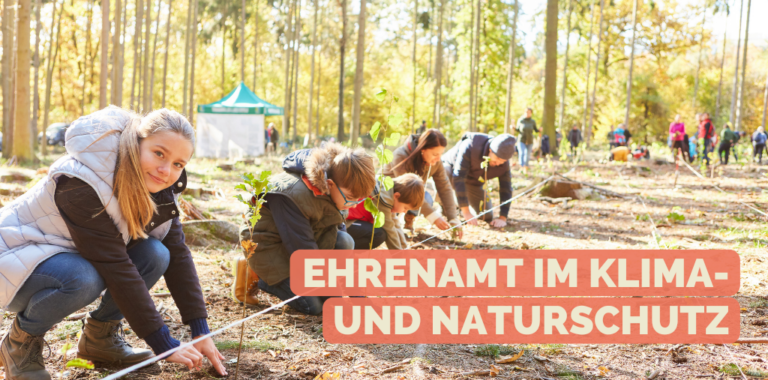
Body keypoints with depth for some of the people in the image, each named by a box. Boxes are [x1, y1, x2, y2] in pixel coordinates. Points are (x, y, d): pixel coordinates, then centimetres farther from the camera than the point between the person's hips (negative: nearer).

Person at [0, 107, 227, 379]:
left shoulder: (158, 188, -9)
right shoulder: (82, 181, -33)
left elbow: (177, 254, -8)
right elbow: (115, 266, -34)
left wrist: (201, 332, -14)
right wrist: (164, 346, -31)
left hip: (76, 259, 7)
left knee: (155, 255, -17)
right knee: (83, 279, -38)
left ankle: (100, 336, 3)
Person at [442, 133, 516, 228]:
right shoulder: (470, 147, -39)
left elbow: (506, 190, -17)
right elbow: (458, 178, -42)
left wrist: (502, 218, -29)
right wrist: (466, 212, -43)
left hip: (473, 183, 4)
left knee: (487, 217, -2)